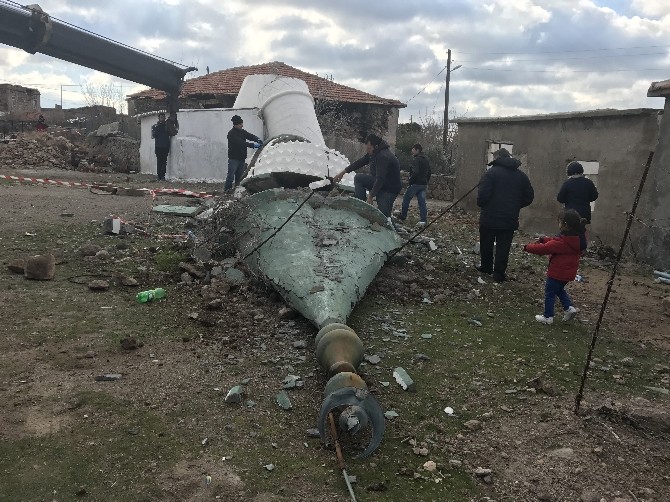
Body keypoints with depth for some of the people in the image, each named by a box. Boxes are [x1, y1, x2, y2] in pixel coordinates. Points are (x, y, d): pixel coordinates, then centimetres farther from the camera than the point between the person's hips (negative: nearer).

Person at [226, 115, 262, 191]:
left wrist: (258, 139, -16)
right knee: (231, 176, -6)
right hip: (234, 159, -7)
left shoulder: (242, 131, 11)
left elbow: (250, 136, 7)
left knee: (239, 177, 11)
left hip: (242, 158, 7)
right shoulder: (231, 134, -13)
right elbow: (240, 143, -24)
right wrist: (253, 145, -30)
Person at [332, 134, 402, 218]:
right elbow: (360, 162, 12)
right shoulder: (372, 153, 0)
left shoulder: (383, 157, -29)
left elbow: (380, 179, -32)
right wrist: (343, 172, 11)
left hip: (390, 188, -9)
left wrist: (370, 197, -31)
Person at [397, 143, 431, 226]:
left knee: (406, 199, 6)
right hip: (423, 184, 8)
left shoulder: (416, 159, -13)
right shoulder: (426, 160, 16)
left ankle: (403, 216, 13)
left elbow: (415, 172, -23)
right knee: (422, 201, 5)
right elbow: (429, 172, 21)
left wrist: (410, 181, -15)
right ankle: (423, 220, 1)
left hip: (416, 183, -8)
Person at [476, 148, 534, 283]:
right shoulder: (521, 175, 8)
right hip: (510, 219, 3)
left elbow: (483, 194, -18)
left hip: (490, 217, -3)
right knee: (503, 247, 7)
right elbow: (529, 196, 10)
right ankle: (499, 273, 8)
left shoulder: (491, 172, -10)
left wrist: (481, 204, 2)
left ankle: (486, 267, 29)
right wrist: (514, 206, 17)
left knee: (486, 244, 15)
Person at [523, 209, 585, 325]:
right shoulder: (577, 239, 0)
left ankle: (548, 317, 17)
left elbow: (543, 248, -23)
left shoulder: (561, 242, -27)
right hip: (568, 273, 8)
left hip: (557, 273, -8)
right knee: (559, 289, 30)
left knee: (549, 293, 8)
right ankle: (569, 308, 20)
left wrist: (528, 247, -12)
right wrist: (543, 239, 3)